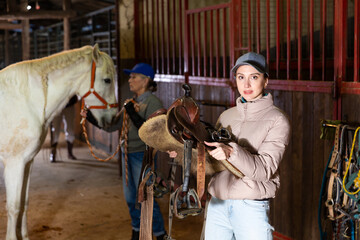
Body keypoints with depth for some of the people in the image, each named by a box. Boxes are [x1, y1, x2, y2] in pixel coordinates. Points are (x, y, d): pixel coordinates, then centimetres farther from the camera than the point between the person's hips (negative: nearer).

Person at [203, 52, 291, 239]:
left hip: (251, 208, -4)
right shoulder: (227, 116, 12)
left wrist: (232, 152, -30)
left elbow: (265, 169, -16)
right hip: (217, 204, 5)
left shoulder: (277, 120, -4)